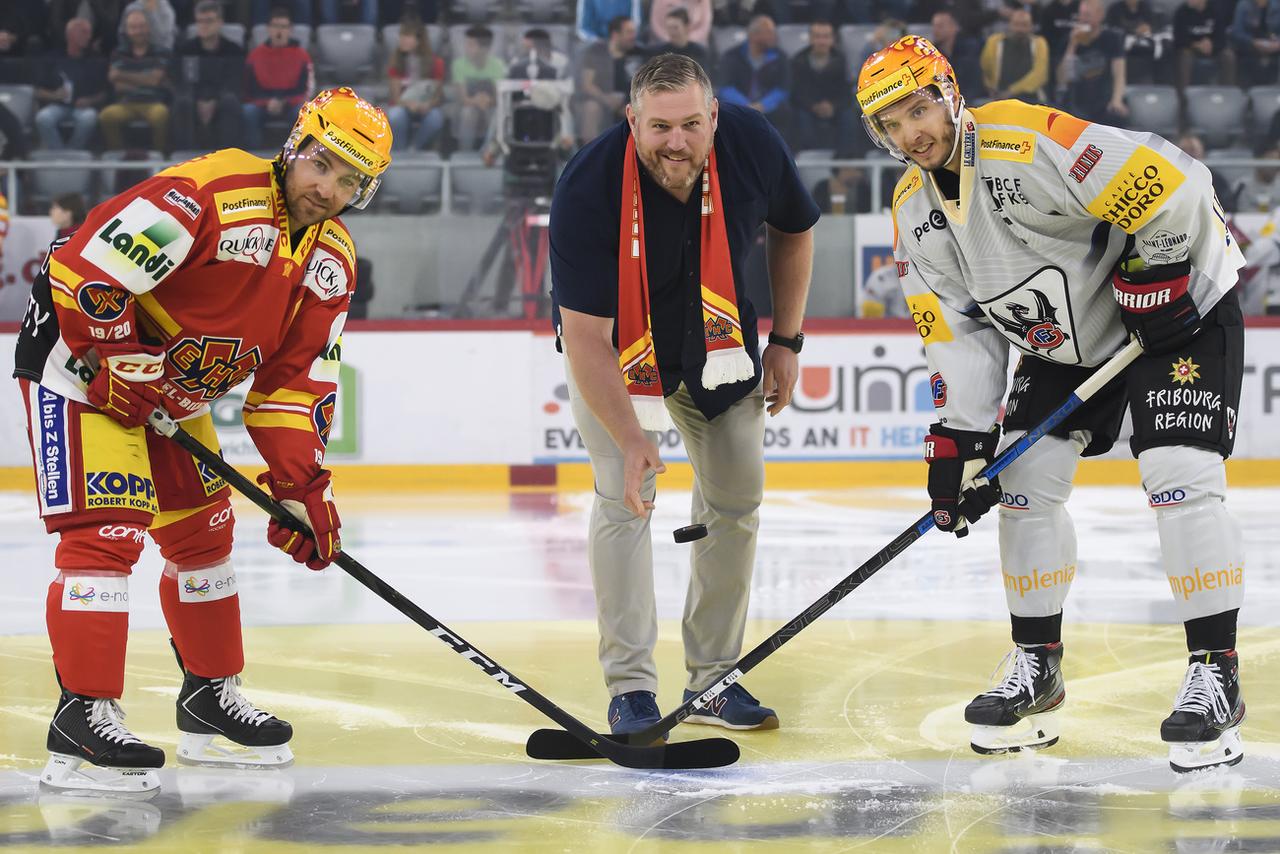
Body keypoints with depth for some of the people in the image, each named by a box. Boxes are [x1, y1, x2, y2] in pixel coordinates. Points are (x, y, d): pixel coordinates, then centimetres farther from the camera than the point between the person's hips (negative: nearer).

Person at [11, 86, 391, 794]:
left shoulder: (331, 260, 1)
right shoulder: (212, 193, -27)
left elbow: (297, 378, 5)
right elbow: (85, 270, -29)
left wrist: (302, 483, -3)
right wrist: (126, 366, -23)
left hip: (171, 388, 9)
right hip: (79, 358, -9)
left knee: (203, 532, 15)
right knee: (107, 530, -17)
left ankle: (210, 698, 30)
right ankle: (83, 719, -18)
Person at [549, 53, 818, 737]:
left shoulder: (754, 146, -26)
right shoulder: (589, 189, -36)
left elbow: (793, 231, -2)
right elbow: (586, 338, -34)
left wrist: (785, 340, -1)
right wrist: (630, 439, -41)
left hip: (718, 342, 4)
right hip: (615, 344, -4)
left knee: (737, 497, 7)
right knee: (623, 495, -16)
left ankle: (713, 678, 19)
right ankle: (630, 686, -8)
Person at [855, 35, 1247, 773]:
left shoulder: (1029, 144, -30)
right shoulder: (915, 212, -3)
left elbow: (1170, 187, -32)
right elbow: (957, 330, 1)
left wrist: (1155, 277, -22)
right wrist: (960, 438, -6)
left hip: (1174, 304, -8)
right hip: (1063, 343, 8)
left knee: (1180, 477, -19)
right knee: (1024, 481, 2)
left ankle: (1215, 678, -14)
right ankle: (1037, 673, 13)